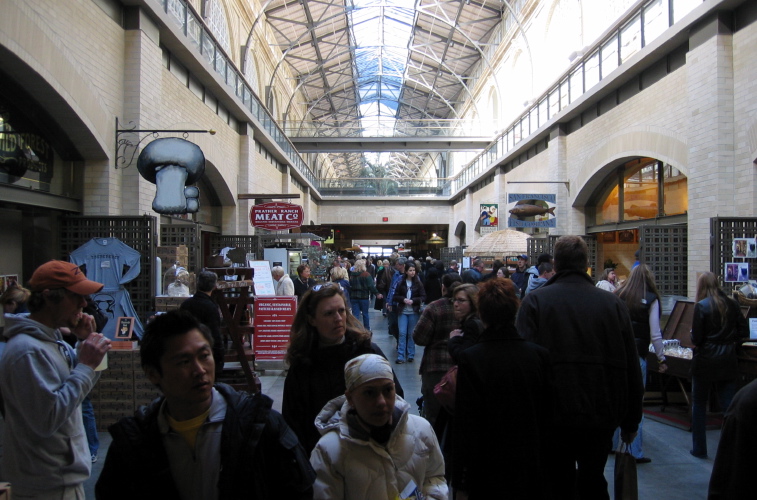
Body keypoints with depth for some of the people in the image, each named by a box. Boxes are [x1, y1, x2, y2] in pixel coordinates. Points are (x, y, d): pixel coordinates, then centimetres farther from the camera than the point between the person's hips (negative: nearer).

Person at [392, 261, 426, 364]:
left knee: (411, 334, 7)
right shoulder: (401, 283, 2)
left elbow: (423, 297, -1)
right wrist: (403, 299, -13)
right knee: (402, 333, -4)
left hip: (414, 312, 0)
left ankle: (411, 355, 17)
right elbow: (395, 296, 5)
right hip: (402, 311, 0)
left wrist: (413, 301, -14)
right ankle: (400, 356, -1)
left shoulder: (418, 283, -1)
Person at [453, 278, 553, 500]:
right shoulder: (540, 354, -7)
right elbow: (549, 416, 0)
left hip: (489, 474, -3)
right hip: (533, 474, 3)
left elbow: (465, 425, -14)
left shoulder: (470, 359, -17)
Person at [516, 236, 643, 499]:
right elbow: (632, 370, 3)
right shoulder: (614, 304, -1)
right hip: (602, 417, 3)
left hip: (554, 418, -2)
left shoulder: (535, 301, -9)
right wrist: (630, 422, 14)